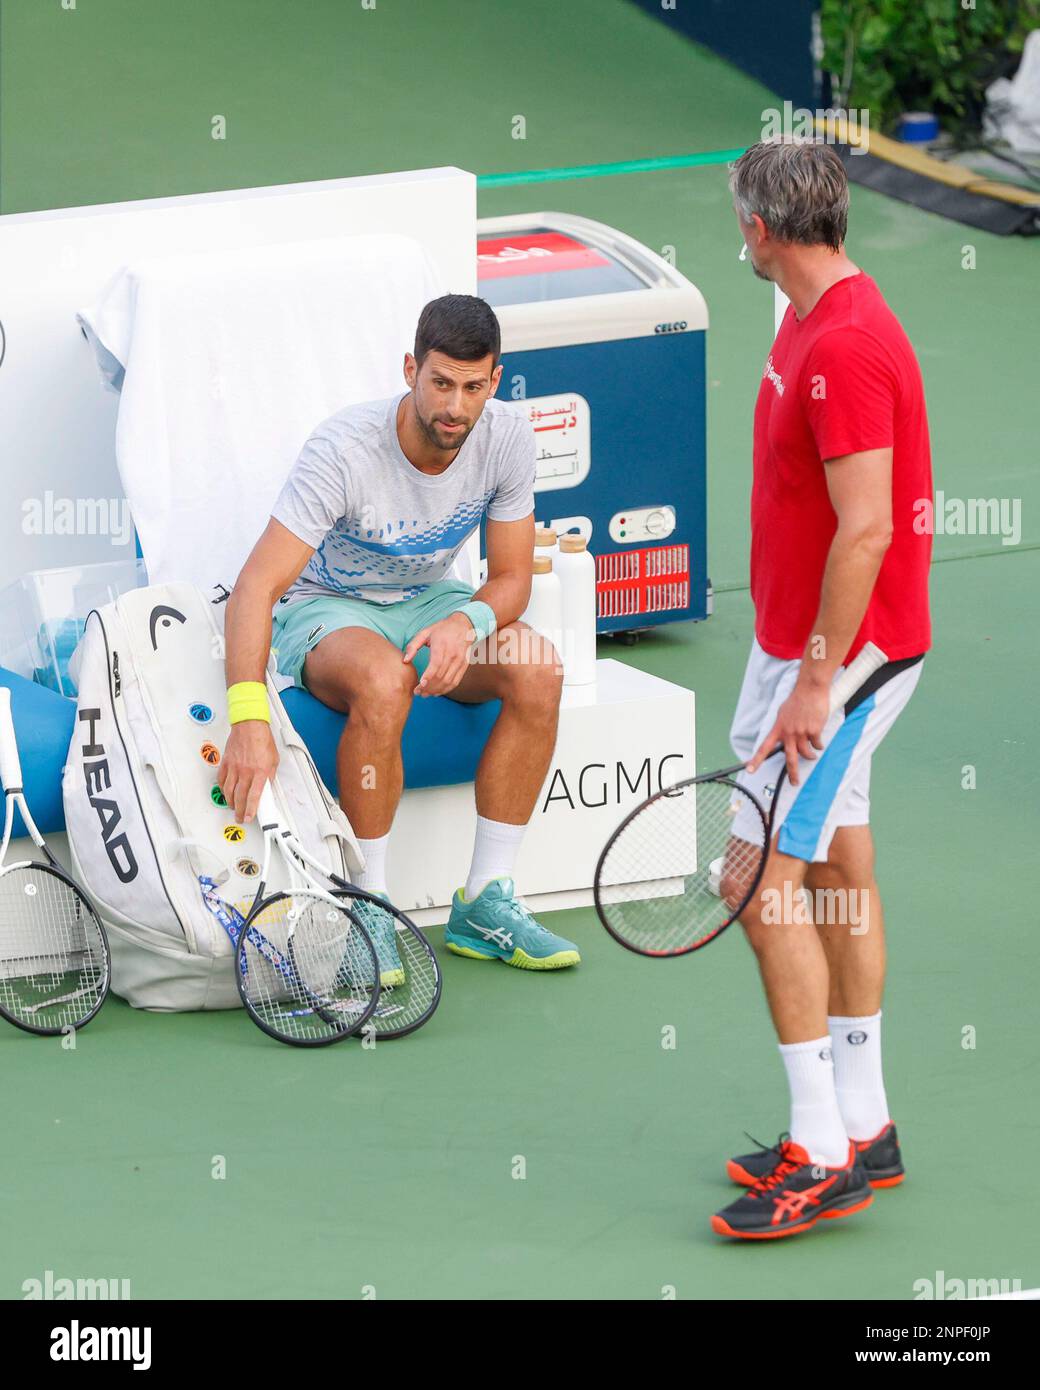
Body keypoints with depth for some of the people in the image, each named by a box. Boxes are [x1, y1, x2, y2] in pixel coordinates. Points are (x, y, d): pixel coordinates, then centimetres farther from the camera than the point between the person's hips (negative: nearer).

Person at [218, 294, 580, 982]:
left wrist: (467, 623, -32)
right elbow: (256, 586, -35)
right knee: (383, 684, -39)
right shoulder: (345, 448, -30)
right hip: (326, 609, -4)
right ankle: (370, 913, -25)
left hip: (428, 601, 5)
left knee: (538, 669, -25)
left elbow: (512, 578, -7)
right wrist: (249, 720, -48)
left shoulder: (508, 439, -15)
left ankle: (486, 905, -17)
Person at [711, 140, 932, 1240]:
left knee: (765, 876, -11)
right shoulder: (812, 321, 10)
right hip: (811, 642, 10)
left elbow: (866, 529, -26)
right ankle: (862, 1129, 20)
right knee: (836, 868, 13)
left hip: (838, 654, -10)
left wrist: (815, 679, -25)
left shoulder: (846, 346, -22)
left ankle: (822, 1155, -8)